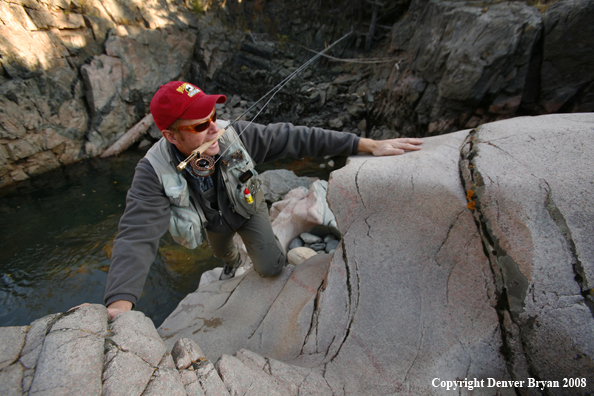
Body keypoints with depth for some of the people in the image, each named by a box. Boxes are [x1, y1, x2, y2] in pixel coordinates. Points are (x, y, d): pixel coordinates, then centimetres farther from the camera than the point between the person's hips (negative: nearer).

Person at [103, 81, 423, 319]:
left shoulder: (233, 135, -35)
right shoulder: (154, 173, -36)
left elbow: (292, 138, -36)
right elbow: (137, 236, -41)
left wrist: (369, 145, -38)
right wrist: (120, 304, -58)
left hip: (248, 211, -1)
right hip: (214, 224, 2)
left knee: (270, 268, -5)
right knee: (221, 251, 32)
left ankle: (268, 244, 33)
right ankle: (232, 261, 72)